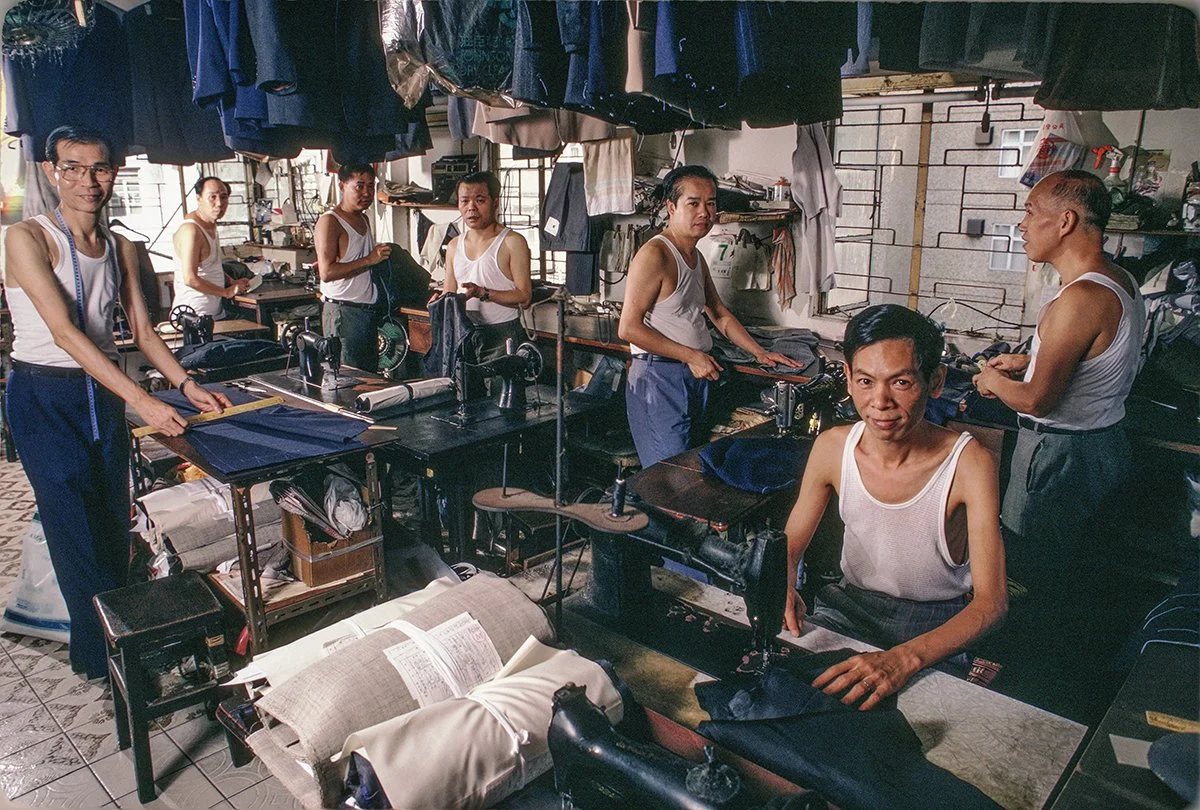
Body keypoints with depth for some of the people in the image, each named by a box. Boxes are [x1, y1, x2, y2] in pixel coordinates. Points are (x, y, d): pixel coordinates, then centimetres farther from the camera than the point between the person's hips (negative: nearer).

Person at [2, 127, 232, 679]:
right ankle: (105, 658, 10)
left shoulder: (121, 249, 8)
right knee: (77, 530, -2)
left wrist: (186, 384, -4)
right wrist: (139, 399, -29)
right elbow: (64, 331, -21)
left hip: (104, 395, 6)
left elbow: (142, 331, 11)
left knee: (114, 525, 11)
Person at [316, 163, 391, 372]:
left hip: (368, 311, 8)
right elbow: (327, 272, -20)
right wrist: (369, 260, -20)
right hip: (343, 313, -8)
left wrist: (383, 255, 13)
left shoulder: (364, 219, 17)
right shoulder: (330, 221, -10)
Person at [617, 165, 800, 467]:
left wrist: (760, 353, 15)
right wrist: (691, 356, -18)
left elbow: (719, 314, 24)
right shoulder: (654, 255, -15)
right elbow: (629, 328, -20)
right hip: (659, 377, -9)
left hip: (695, 375, 9)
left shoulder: (696, 257, 15)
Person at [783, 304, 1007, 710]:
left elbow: (991, 600, -26)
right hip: (848, 603, 2)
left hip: (940, 621, -2)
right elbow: (791, 541, 2)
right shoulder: (833, 448, -11)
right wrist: (783, 588, -23)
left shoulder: (969, 463, -22)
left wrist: (904, 658, -43)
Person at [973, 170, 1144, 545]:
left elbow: (1036, 401, -23)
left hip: (1060, 454, -10)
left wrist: (993, 381, -4)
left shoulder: (1081, 298, -27)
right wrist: (1027, 360, 19)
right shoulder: (1119, 278, 5)